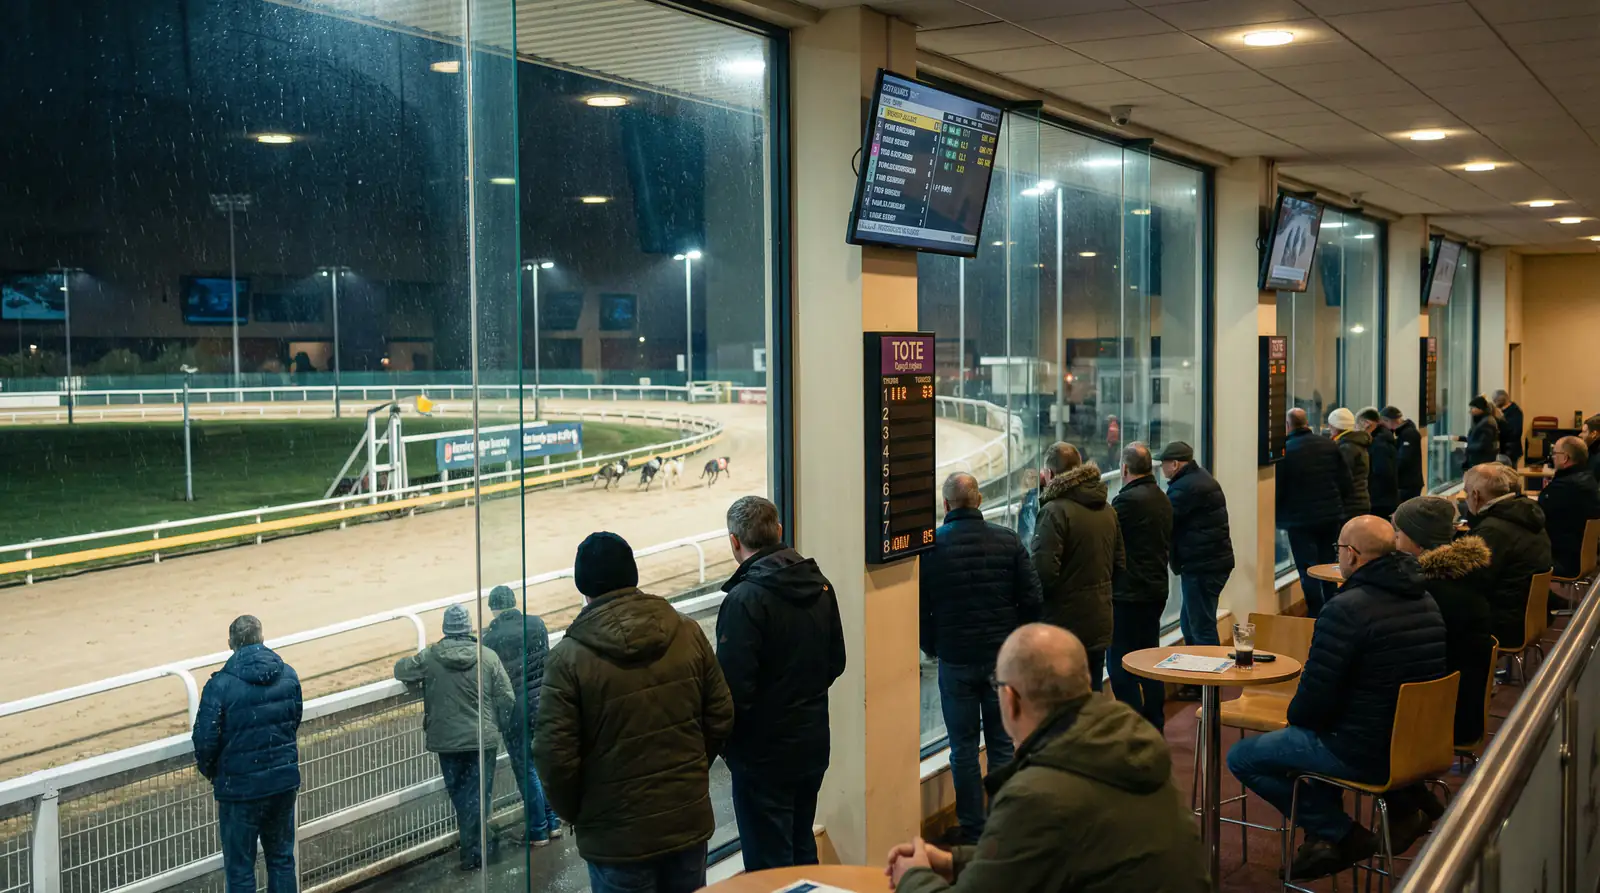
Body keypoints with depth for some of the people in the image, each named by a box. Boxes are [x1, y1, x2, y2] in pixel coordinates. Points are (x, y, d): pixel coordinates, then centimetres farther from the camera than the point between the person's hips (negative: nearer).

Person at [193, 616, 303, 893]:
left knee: (240, 869, 9)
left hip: (240, 786, -4)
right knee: (281, 857, 19)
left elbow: (205, 740, -13)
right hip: (284, 780, 4)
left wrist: (210, 771, 7)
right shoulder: (288, 676, -2)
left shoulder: (221, 685, -17)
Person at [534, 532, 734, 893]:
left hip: (618, 835, -4)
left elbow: (555, 755, -14)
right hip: (689, 820, 4)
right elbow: (721, 718, 2)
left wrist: (575, 813, 4)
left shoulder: (568, 657, -15)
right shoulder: (688, 633, -3)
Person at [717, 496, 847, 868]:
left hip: (763, 754, -7)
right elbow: (836, 662, 13)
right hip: (813, 744, 8)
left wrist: (720, 742, -7)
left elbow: (734, 688, -22)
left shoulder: (745, 599, -21)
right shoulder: (820, 585, 3)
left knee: (769, 866, 3)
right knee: (802, 849, 22)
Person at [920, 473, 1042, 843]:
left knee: (963, 749, 7)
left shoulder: (932, 546, -9)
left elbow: (919, 608, -5)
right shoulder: (1008, 541, -3)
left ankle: (971, 829, 12)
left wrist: (931, 647, 11)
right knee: (1003, 743, 11)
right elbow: (1032, 599, -2)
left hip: (955, 660, -2)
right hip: (1003, 659, 2)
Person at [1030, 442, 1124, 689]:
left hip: (1063, 622, -8)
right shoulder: (1107, 510, 9)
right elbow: (1119, 564, 16)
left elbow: (1043, 572, -22)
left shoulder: (1054, 511, -18)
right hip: (1099, 623, 8)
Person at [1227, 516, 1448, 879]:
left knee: (1241, 758, 2)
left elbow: (1315, 697, -20)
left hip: (1367, 754, -9)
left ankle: (1341, 833, 2)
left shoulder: (1346, 609, -21)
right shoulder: (1425, 600, 5)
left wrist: (1295, 715, 3)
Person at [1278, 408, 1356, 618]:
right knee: (1328, 566, 17)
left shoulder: (1285, 449, -14)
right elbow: (1345, 481, 6)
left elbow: (1278, 489, -10)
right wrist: (1339, 504, 17)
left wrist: (1280, 518, 3)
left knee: (1308, 572, 2)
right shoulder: (1329, 444, 1)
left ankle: (1316, 615, 2)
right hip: (1332, 515, 5)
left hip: (1300, 519, -5)